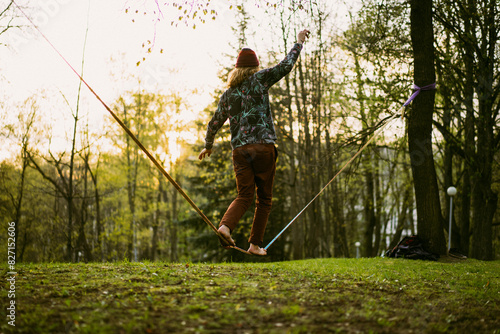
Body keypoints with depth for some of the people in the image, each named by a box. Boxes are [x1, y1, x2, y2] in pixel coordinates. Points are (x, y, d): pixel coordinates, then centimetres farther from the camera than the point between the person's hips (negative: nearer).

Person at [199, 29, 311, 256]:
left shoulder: (227, 94, 15)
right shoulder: (258, 80, 3)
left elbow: (214, 124, 20)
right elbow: (285, 66, -2)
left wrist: (208, 146, 37)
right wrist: (299, 42, 11)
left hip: (240, 150, 3)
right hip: (263, 146, -3)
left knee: (244, 196, 6)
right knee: (264, 198, 7)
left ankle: (225, 226, -21)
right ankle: (255, 244, 7)